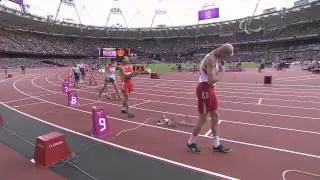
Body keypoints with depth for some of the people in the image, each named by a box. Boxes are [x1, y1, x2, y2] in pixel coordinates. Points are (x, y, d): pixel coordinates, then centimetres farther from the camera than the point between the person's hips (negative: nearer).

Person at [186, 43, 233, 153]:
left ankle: (216, 145, 24)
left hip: (209, 88, 10)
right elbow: (212, 80, -27)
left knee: (215, 116, 13)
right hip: (204, 89, -10)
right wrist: (221, 73, -10)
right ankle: (190, 143, 17)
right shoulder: (211, 59, -20)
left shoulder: (215, 58, 11)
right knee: (203, 118, -1)